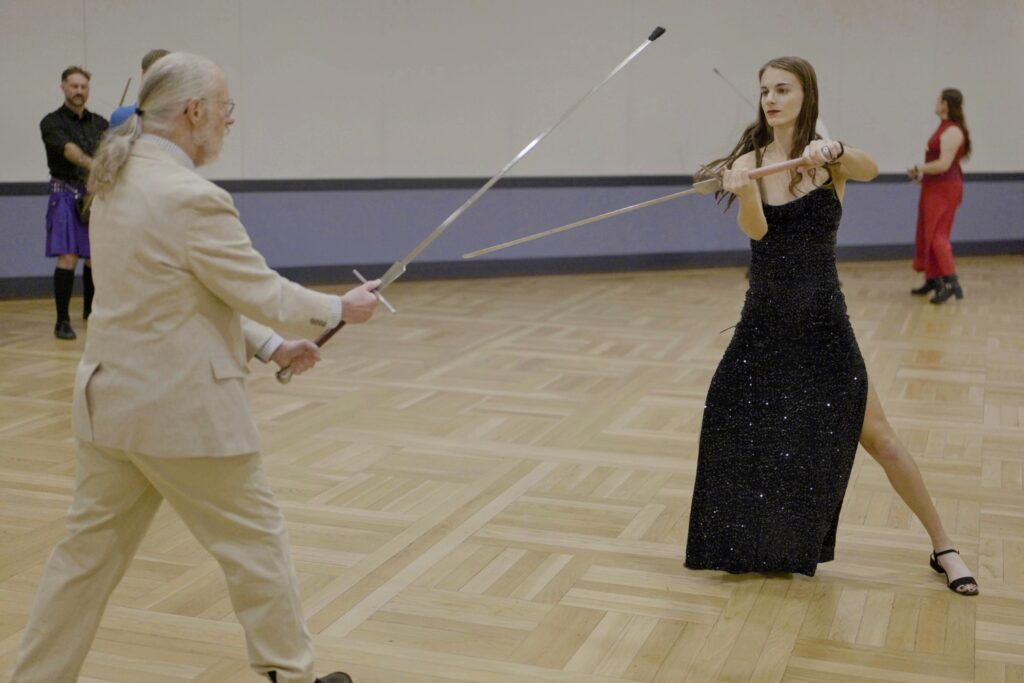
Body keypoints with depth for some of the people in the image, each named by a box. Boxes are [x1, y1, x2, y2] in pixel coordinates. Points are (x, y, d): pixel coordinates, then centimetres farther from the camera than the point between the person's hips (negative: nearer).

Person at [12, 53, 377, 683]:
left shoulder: (118, 183, 7)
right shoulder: (191, 197, -22)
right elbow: (261, 291, -14)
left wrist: (271, 346, 12)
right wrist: (339, 310, 3)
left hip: (113, 398, 8)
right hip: (184, 406, -8)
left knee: (90, 549, 16)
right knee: (256, 541, 10)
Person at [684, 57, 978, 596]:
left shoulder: (828, 159, -5)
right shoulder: (750, 161, -1)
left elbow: (869, 170, -28)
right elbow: (755, 229, -19)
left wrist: (835, 151, -49)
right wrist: (744, 193, -41)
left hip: (824, 326, -3)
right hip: (763, 325, 3)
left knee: (877, 436, 1)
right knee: (731, 425, 3)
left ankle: (943, 548, 17)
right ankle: (758, 539, 28)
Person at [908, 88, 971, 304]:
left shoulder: (952, 131, -18)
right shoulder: (945, 127, 13)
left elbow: (943, 164, -24)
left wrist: (918, 169, -13)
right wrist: (922, 174, 7)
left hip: (944, 189, -10)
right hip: (935, 188, 10)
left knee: (937, 235, -13)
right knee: (928, 234, 14)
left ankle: (952, 283, -18)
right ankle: (933, 280, 23)